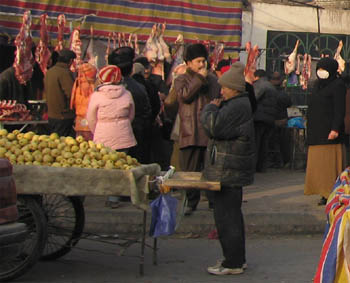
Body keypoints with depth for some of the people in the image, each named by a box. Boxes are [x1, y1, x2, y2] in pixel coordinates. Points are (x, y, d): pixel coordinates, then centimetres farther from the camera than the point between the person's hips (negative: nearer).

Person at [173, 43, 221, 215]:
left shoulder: (213, 80, 15)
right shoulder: (181, 80, 5)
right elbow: (185, 95, -16)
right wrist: (199, 78, -14)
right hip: (190, 133, -2)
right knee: (190, 170, 2)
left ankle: (214, 201, 15)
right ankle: (191, 202, 11)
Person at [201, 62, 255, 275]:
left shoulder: (237, 107, -18)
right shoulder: (240, 104, 17)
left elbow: (214, 127, -24)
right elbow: (215, 129, 20)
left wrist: (210, 108, -9)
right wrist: (214, 109, 4)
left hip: (229, 172, -11)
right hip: (232, 170, 11)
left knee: (226, 216, -6)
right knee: (232, 214, 18)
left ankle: (233, 263, 0)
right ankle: (238, 259, 28)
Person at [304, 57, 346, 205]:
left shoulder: (337, 85, -6)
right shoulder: (317, 84, 19)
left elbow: (340, 109, -14)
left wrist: (335, 129, -23)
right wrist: (310, 129, 20)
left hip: (329, 131, -8)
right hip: (316, 131, 8)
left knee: (330, 164, -9)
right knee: (318, 164, 4)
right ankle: (325, 194, 6)